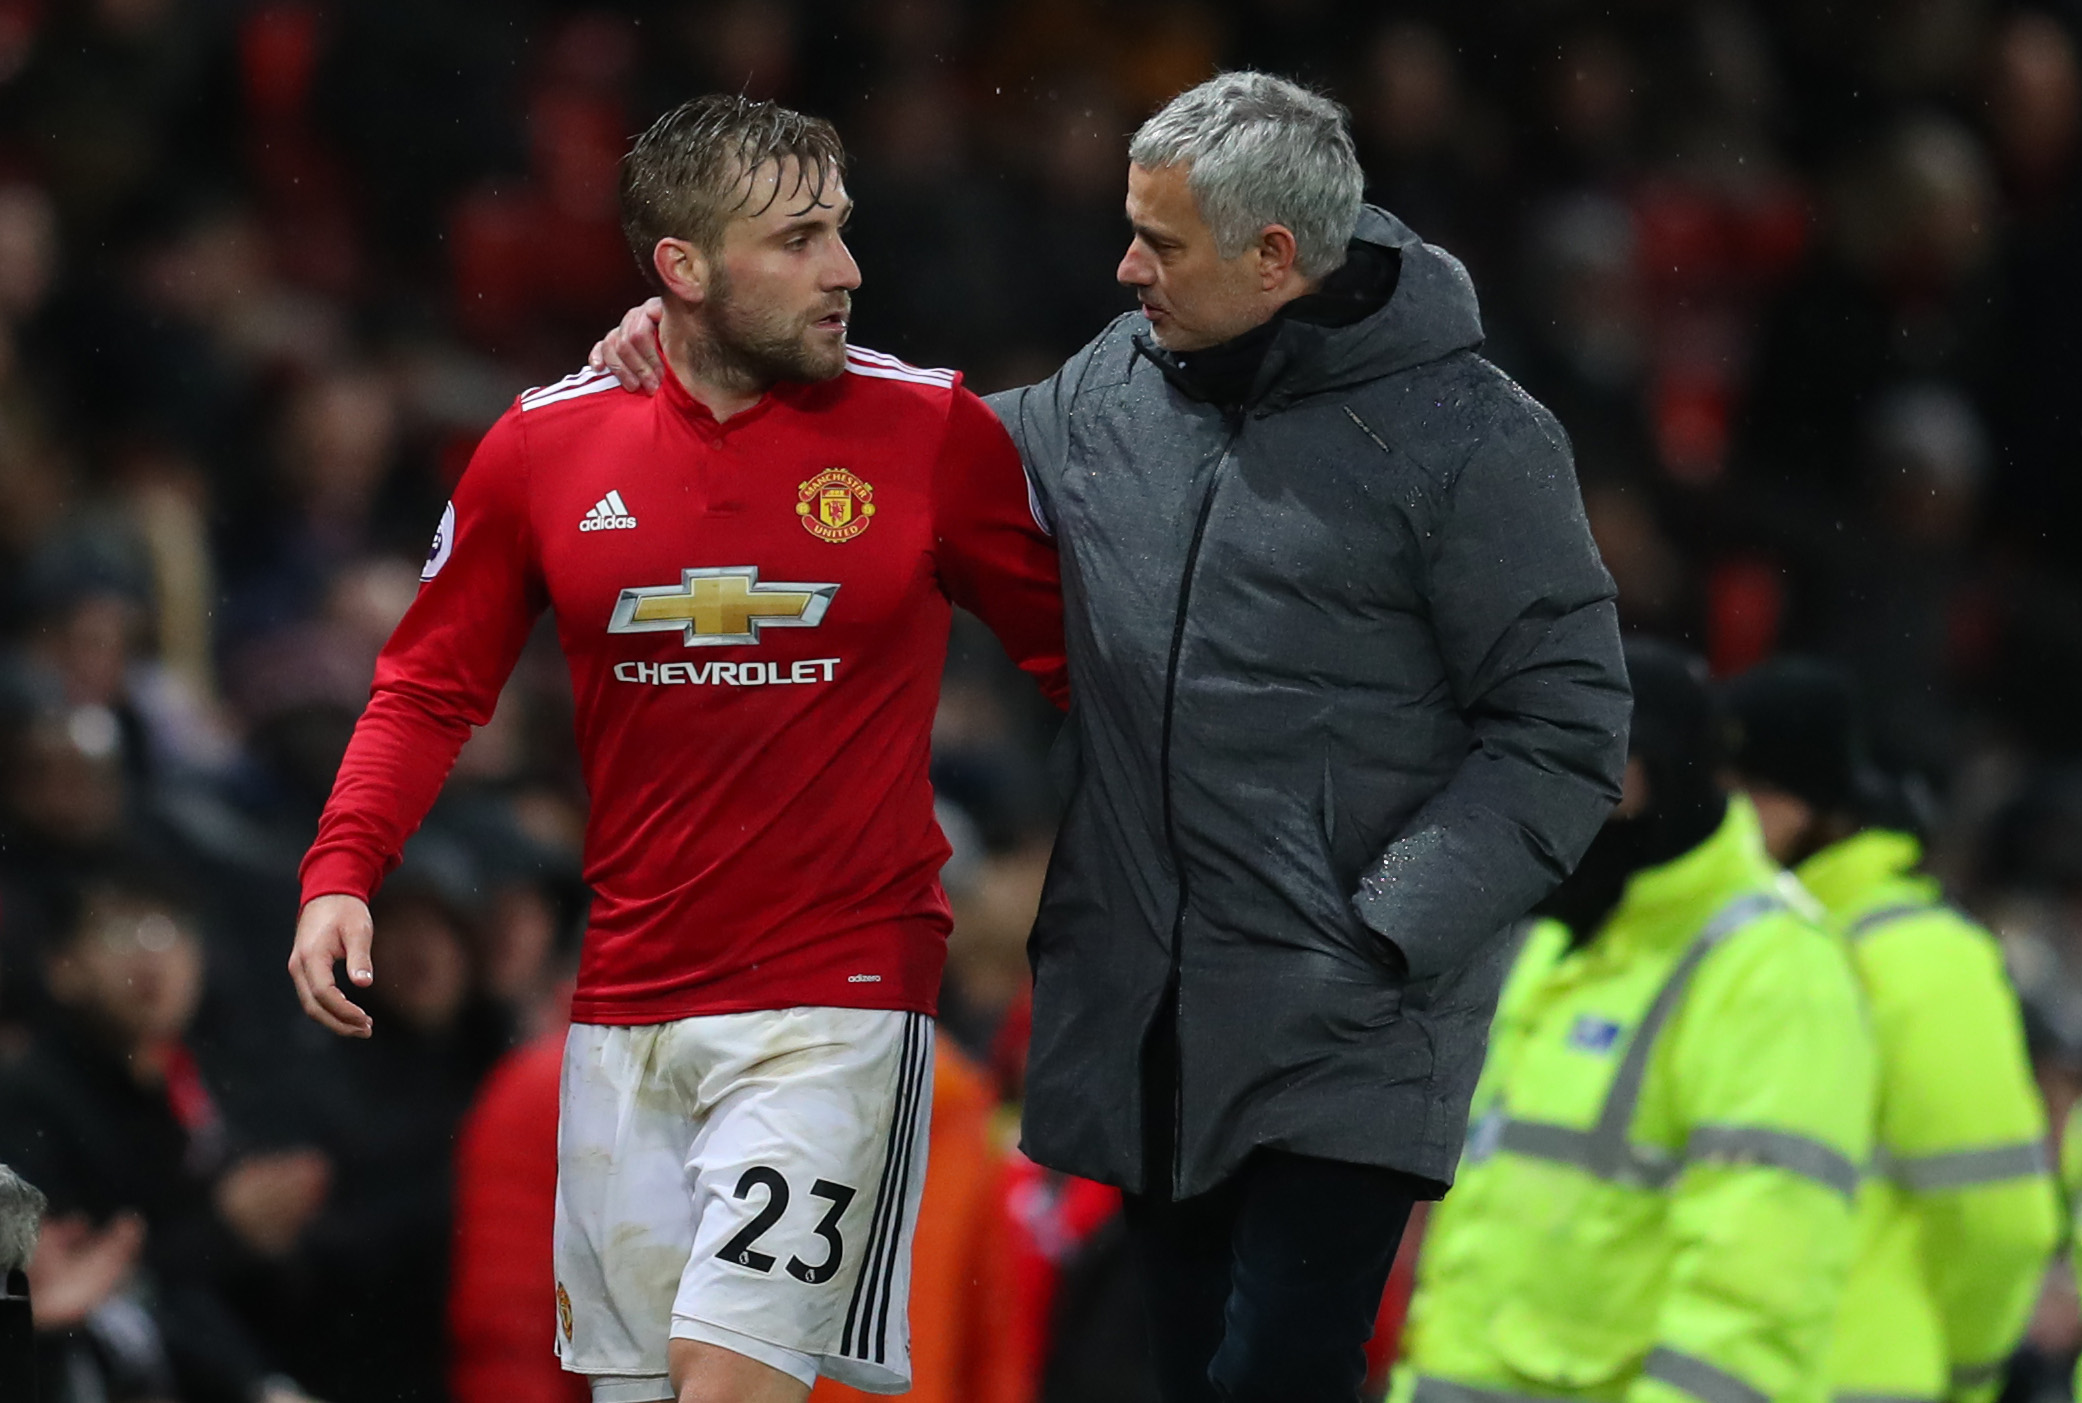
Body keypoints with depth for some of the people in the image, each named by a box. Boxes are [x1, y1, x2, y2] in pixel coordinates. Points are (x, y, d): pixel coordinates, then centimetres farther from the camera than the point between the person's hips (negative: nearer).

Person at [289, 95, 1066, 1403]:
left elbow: (1070, 651, 4)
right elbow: (433, 684, 10)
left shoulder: (931, 429, -5)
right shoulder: (548, 446, 1)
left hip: (839, 996, -3)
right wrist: (341, 871, -4)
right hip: (628, 996, 4)